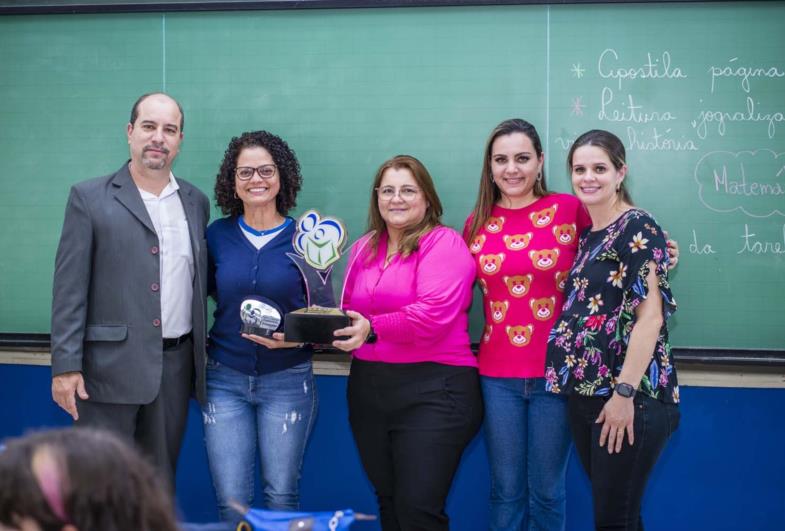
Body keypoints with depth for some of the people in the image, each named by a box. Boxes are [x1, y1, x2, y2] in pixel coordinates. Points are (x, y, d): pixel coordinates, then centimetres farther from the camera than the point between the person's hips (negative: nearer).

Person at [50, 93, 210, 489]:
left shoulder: (196, 202, 11)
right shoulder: (90, 198, -2)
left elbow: (200, 278, 13)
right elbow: (70, 288, -6)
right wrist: (65, 366, -13)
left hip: (175, 366, 4)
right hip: (110, 366, -4)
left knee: (160, 482, 12)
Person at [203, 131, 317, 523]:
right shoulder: (217, 235, 2)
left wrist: (295, 338, -18)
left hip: (287, 380, -1)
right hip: (224, 379, 2)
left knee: (281, 497, 4)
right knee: (231, 501, 2)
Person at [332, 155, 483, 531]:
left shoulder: (444, 244, -8)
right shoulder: (363, 248, 15)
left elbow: (433, 315, -20)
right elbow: (352, 315, 20)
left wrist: (373, 329, -27)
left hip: (432, 390, -7)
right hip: (367, 389, 7)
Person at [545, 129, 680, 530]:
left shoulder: (637, 228, -9)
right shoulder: (587, 235, 15)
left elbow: (650, 316, -16)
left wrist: (625, 393, -20)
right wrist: (578, 387, 10)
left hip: (629, 397, -8)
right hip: (585, 393, 8)